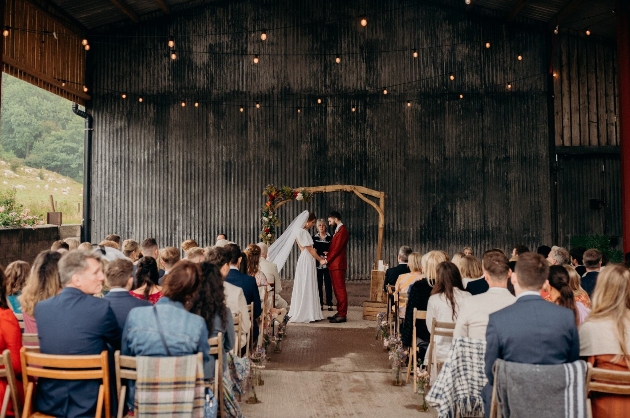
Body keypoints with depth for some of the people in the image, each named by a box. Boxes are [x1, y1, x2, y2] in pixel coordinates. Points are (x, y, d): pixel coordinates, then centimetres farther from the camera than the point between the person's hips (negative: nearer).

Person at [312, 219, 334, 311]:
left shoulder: (330, 238, 4)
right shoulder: (314, 238, 10)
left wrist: (328, 254, -16)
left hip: (327, 264, -2)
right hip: (317, 263, 2)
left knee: (328, 284, -2)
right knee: (319, 284, 3)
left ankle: (329, 304, 3)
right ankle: (320, 303, 9)